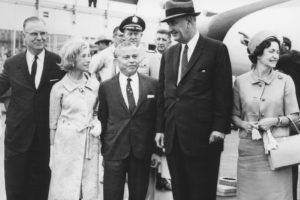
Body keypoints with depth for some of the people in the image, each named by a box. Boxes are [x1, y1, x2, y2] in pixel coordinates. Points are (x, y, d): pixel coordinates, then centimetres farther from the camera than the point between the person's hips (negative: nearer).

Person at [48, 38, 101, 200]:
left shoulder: (94, 84, 4)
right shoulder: (59, 88, -5)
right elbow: (53, 123, 0)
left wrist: (97, 125, 1)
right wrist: (53, 149, -1)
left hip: (90, 142, 3)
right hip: (67, 142, -3)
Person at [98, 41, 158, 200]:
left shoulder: (153, 85, 1)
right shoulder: (106, 87, 1)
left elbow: (157, 117, 5)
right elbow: (102, 120, 6)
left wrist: (157, 149, 2)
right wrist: (103, 150, 4)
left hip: (142, 151, 1)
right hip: (114, 151, 0)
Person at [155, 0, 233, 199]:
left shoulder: (216, 49, -4)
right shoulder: (168, 54, 13)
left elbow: (224, 92, -7)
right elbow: (162, 94, 14)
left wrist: (220, 127, -13)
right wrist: (160, 128, 10)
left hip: (203, 137, -5)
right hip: (173, 138, 5)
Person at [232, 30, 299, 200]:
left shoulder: (285, 81, 2)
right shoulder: (241, 81, 3)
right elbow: (234, 115, 10)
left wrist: (275, 120, -12)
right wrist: (243, 124, -10)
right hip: (249, 149, 1)